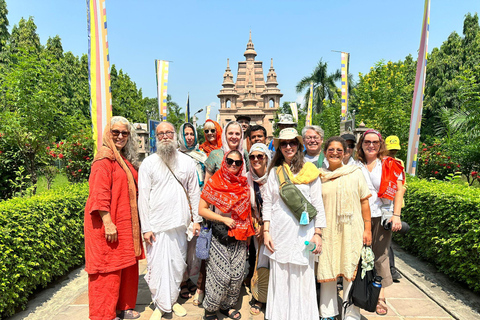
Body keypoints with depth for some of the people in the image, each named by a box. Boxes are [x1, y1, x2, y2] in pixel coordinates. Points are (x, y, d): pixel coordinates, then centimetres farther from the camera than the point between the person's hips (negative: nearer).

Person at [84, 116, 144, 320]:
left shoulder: (126, 159, 14)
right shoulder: (105, 158, -11)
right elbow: (99, 193, -19)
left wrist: (135, 222, 16)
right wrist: (107, 222, -24)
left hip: (126, 223, 8)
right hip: (109, 223, -8)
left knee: (126, 265, 15)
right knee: (108, 269, 1)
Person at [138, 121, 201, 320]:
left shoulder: (187, 161, 5)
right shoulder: (148, 163, 0)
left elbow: (194, 192, 8)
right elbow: (143, 196, -2)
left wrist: (197, 219, 5)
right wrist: (145, 227, -6)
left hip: (180, 222, 2)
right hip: (157, 224, -2)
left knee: (178, 264, 12)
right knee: (158, 265, 3)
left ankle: (173, 300, 33)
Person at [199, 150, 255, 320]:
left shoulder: (244, 184, 6)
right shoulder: (214, 183, -7)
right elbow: (201, 209, -8)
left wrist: (248, 230, 8)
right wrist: (224, 219, -14)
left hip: (239, 237, 4)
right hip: (220, 236, -4)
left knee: (237, 275, 8)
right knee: (222, 276, -2)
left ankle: (227, 305, 31)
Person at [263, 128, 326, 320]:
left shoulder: (310, 171, 1)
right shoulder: (275, 171, 6)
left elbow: (318, 205, 0)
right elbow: (267, 203, 6)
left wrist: (318, 234, -4)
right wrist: (266, 231, 1)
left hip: (303, 233, -2)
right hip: (279, 233, 2)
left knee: (302, 279, 6)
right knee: (279, 279, 10)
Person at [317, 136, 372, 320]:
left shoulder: (355, 173, 2)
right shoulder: (319, 176, 5)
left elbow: (364, 202, 3)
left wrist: (367, 229, -1)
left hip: (351, 231, -1)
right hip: (327, 231, 1)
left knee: (352, 273, 4)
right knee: (327, 271, 9)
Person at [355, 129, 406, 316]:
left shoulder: (389, 165, 4)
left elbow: (398, 190, 2)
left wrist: (396, 215, -7)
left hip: (382, 216, -1)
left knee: (380, 255, 5)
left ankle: (380, 296, 19)